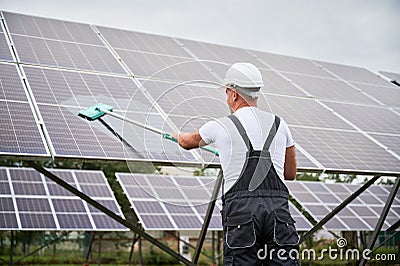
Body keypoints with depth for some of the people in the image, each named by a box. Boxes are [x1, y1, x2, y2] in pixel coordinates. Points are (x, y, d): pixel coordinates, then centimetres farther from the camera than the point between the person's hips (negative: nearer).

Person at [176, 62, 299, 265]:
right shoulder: (279, 125, 15)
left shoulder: (220, 127, 6)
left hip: (240, 208, -3)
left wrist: (180, 136, 52)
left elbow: (188, 142, 29)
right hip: (278, 206, 3)